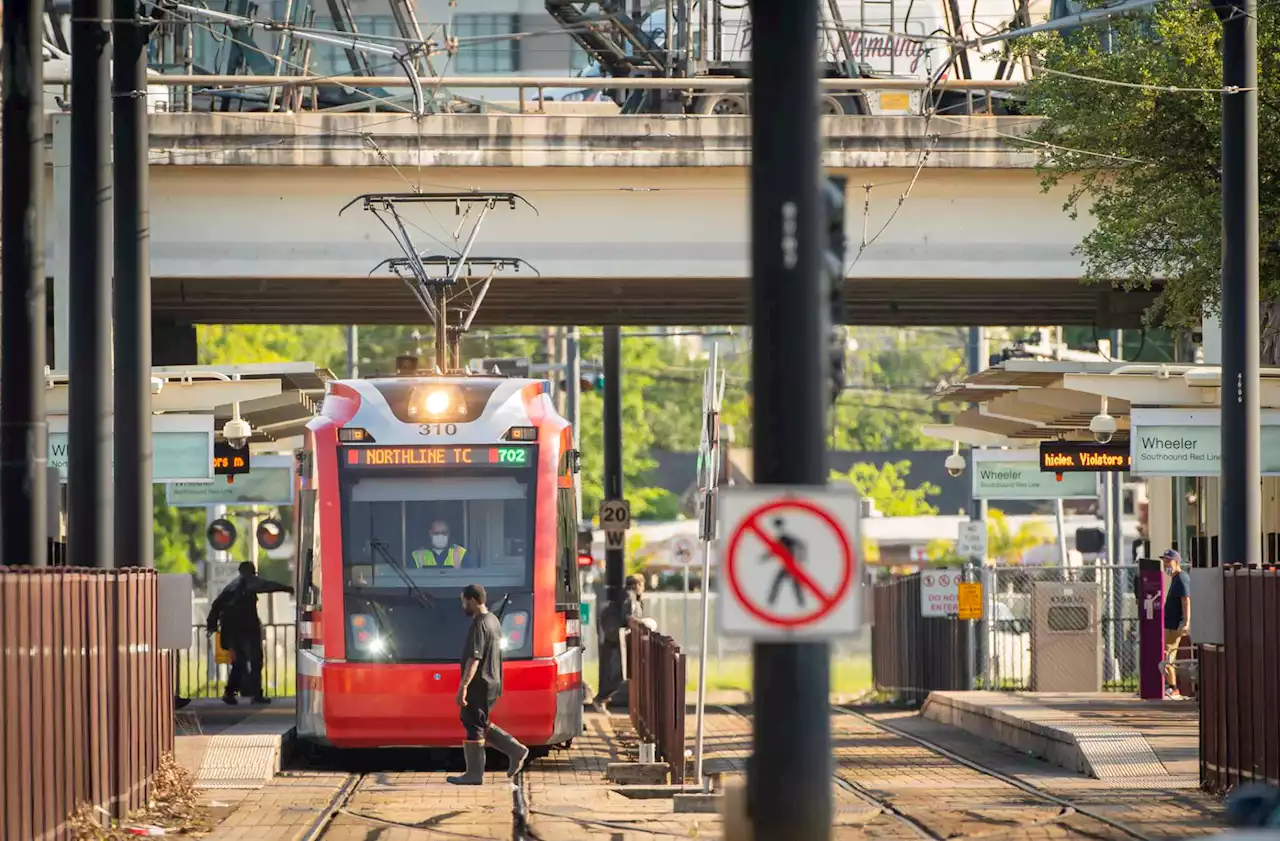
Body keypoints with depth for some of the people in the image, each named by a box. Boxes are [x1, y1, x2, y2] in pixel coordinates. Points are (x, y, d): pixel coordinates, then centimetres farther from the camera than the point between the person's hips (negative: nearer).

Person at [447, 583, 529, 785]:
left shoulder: (479, 625, -18)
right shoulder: (493, 621, 13)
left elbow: (474, 659, -24)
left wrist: (463, 686, -25)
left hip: (479, 684, -10)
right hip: (492, 683, 10)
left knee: (474, 727, -2)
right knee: (481, 724, 17)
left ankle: (474, 774, 2)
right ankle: (516, 750, 12)